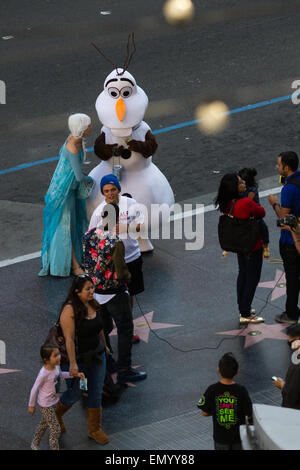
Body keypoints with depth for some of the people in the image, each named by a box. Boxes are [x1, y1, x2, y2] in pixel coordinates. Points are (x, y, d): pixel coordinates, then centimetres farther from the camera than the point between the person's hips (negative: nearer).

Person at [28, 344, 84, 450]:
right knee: (55, 429, -3)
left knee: (44, 424, 27)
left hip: (53, 402, 8)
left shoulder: (56, 366, -9)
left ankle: (35, 444, 47)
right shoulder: (44, 373, -31)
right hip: (46, 405, -8)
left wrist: (75, 374, 5)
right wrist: (31, 405, -9)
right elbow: (35, 389, -20)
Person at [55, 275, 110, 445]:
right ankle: (56, 415, 40)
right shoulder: (70, 310, -24)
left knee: (96, 394, 11)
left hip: (96, 356, 6)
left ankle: (95, 429, 25)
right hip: (77, 358, -6)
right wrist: (73, 364, -27)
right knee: (75, 394, 10)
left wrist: (104, 346, 26)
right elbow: (69, 339, -26)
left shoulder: (93, 304, -2)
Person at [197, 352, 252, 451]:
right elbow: (250, 414, -14)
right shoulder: (241, 390, -20)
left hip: (220, 436, 1)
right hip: (239, 435, -1)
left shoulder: (212, 390, -18)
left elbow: (205, 413, -8)